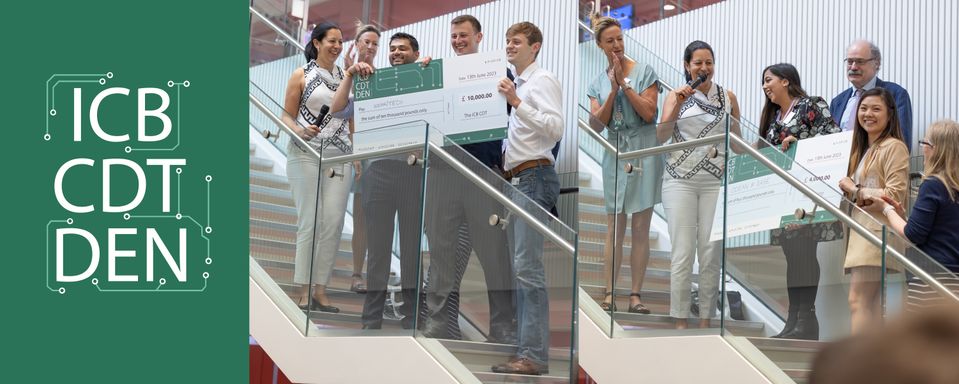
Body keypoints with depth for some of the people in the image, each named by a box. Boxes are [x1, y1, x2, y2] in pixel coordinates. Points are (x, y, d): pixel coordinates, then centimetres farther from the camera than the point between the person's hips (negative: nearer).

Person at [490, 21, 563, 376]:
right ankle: (525, 349, 10)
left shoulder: (543, 80, -5)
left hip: (535, 177, -10)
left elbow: (555, 128, -19)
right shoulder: (517, 84, 21)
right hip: (518, 180, 10)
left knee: (528, 266, -16)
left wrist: (516, 104, -23)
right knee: (521, 268, 8)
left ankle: (534, 355, -19)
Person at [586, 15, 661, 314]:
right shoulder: (598, 83, 10)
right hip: (614, 153, 3)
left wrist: (625, 84, -11)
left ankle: (636, 295, 0)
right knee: (614, 228, 0)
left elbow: (649, 113, -9)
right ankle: (609, 294, 0)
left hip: (643, 152, -3)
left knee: (641, 228, -2)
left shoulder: (644, 72, 0)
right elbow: (597, 124, 0)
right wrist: (613, 90, -10)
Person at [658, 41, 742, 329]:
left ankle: (706, 320, 6)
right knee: (683, 253, -5)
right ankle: (680, 322, -2)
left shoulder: (728, 97, 10)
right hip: (681, 180, -1)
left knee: (712, 253, -1)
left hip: (717, 181, 1)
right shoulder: (676, 96, 6)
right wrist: (677, 106, -12)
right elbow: (660, 137, -2)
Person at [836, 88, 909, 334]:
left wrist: (855, 189, -6)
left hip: (877, 232, -9)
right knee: (871, 304, 4)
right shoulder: (863, 150, 22)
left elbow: (894, 196, -12)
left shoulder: (894, 147, -5)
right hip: (861, 232, 9)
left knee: (857, 301, -15)